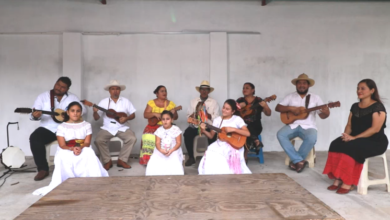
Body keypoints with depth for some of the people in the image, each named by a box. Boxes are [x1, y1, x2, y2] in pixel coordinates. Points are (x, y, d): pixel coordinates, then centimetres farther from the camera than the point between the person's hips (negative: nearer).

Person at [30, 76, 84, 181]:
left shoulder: (72, 98, 6)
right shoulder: (43, 96, 4)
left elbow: (82, 109, -3)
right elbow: (34, 114, -2)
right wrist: (35, 116, -28)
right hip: (48, 128, 1)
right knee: (35, 138, -29)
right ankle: (43, 169, -15)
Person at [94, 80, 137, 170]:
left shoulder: (126, 101, 6)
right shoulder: (104, 102, 4)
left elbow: (133, 115, 6)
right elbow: (96, 118, 3)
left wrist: (126, 118, -15)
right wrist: (95, 112, -19)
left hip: (122, 128, 0)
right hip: (107, 128, 0)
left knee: (132, 138, -26)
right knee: (98, 140, -27)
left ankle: (122, 160, -8)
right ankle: (107, 161, -5)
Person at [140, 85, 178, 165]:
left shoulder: (171, 103, 11)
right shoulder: (151, 102, 7)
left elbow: (175, 118, 10)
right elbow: (145, 115, -1)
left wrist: (174, 113, -13)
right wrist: (154, 114, -19)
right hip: (154, 125, 0)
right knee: (148, 137, -31)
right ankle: (149, 159, -17)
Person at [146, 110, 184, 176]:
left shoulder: (176, 129, -3)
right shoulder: (159, 130, 3)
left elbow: (178, 143, -6)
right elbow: (157, 142, -3)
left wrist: (171, 150, -21)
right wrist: (161, 150, -24)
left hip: (173, 150, -2)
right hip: (161, 151, 2)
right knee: (153, 162, -20)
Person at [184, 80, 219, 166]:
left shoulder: (214, 102, 8)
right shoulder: (193, 101, 13)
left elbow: (217, 118, 1)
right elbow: (188, 116, 8)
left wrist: (207, 114, -16)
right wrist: (195, 114, -13)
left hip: (209, 126, -2)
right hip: (195, 126, 2)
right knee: (187, 133, -28)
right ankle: (191, 157, -9)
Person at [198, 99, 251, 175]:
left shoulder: (237, 119, -1)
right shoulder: (217, 120, 9)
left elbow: (248, 133, -10)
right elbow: (211, 136, 9)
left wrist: (233, 129, -18)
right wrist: (204, 131, -10)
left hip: (234, 145, -3)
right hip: (220, 144, 3)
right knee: (209, 154, -26)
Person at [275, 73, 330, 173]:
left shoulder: (315, 97, 8)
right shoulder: (290, 96, 9)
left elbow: (322, 116, 4)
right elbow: (277, 108, 2)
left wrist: (326, 113, -21)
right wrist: (290, 108, -14)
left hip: (308, 126, -1)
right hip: (292, 125, 1)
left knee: (312, 138, -34)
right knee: (280, 134, -29)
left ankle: (295, 161, -13)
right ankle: (299, 161, -23)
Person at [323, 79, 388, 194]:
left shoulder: (378, 107, -8)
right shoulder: (355, 106, 13)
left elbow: (375, 128, -18)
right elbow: (349, 125, 12)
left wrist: (354, 138, -25)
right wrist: (347, 135, -11)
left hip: (375, 142, -6)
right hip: (356, 140, 6)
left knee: (351, 147, -35)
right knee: (336, 144, -23)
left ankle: (348, 182, -27)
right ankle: (338, 179, -25)